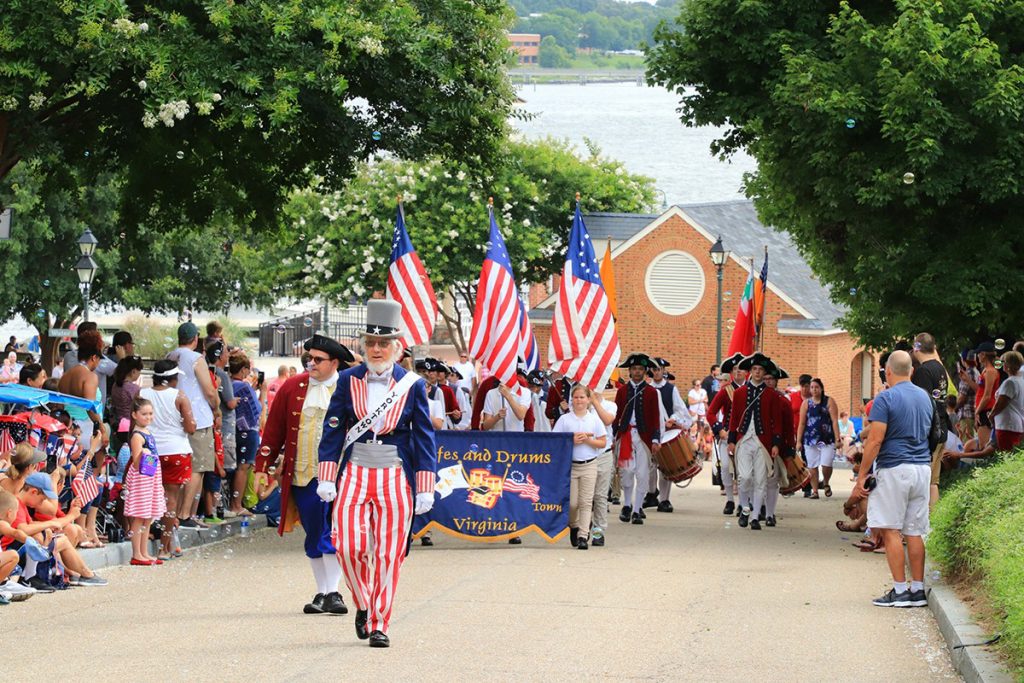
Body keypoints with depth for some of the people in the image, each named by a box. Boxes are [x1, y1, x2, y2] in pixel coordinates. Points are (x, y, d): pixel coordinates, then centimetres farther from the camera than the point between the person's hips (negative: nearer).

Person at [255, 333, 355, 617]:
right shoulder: (292, 388, 8)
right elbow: (274, 430, 11)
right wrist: (263, 467, 7)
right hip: (300, 475, 3)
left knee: (331, 534, -9)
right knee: (313, 537, 9)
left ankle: (333, 593, -7)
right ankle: (322, 593, 17)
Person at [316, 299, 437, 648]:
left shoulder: (413, 386, 2)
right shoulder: (349, 380, 4)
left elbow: (424, 437, 3)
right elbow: (333, 430, 6)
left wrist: (425, 488, -1)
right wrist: (326, 478, 0)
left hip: (395, 478, -1)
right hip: (355, 474, 1)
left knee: (388, 554, -1)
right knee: (349, 547, -10)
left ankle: (379, 623, 8)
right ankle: (363, 605, 15)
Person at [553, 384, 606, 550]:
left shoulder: (594, 420, 4)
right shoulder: (565, 419, 2)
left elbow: (602, 443, 4)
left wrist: (587, 440, -12)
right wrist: (572, 441, -14)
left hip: (589, 465, 0)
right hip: (569, 465, 0)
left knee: (586, 502, -5)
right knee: (572, 502, 0)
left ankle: (583, 536, -4)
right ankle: (574, 526, 27)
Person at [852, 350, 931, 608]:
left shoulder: (886, 398, -9)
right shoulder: (924, 397, 13)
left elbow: (875, 441, -13)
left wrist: (861, 477, -9)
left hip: (894, 468, -7)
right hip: (922, 468, 7)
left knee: (890, 530, -3)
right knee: (915, 532, 9)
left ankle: (900, 591, -8)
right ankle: (918, 590, 8)